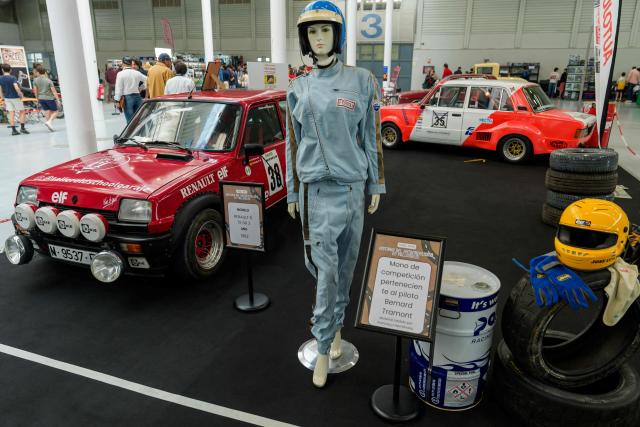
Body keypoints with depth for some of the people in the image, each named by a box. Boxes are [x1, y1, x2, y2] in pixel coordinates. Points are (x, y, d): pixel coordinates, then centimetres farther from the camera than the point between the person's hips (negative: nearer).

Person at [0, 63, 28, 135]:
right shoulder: (13, 78, -14)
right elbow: (16, 88, -25)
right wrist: (21, 94, -9)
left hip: (7, 98, 5)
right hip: (15, 97, -5)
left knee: (11, 113, 6)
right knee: (22, 112, 9)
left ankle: (13, 130, 4)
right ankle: (22, 128, 4)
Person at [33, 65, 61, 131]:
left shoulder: (35, 80, -1)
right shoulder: (48, 81, -11)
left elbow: (35, 91, 4)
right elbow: (54, 91, -13)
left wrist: (38, 99, 18)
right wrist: (58, 100, -8)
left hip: (41, 98, 4)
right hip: (49, 98, -4)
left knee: (47, 112, 13)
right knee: (55, 112, 6)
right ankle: (49, 122, -16)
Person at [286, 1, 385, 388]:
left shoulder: (362, 81, 0)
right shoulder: (298, 90, 5)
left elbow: (371, 137, 2)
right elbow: (294, 144, 9)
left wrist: (377, 185, 3)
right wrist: (292, 193, 10)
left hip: (351, 186, 0)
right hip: (315, 188, 0)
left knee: (344, 263, 10)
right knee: (324, 268, -2)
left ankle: (334, 324, 31)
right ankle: (326, 347, 13)